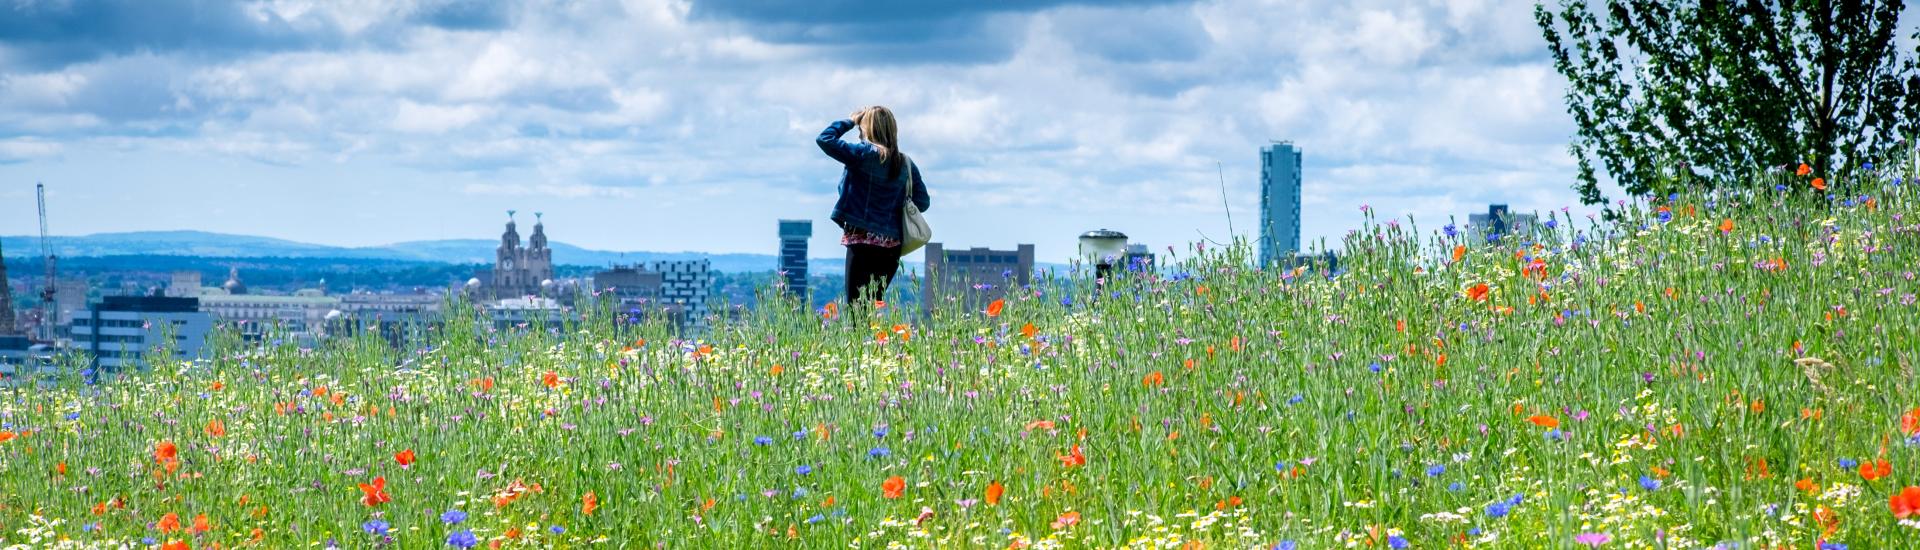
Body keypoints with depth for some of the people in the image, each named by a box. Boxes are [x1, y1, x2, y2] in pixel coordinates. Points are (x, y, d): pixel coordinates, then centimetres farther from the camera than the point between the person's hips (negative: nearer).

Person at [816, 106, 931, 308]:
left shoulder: (865, 154, -10)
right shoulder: (906, 164, 8)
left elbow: (825, 139, -11)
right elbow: (922, 202, 11)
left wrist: (850, 121, 3)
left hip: (863, 241, -6)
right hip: (891, 245, 7)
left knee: (856, 307, -7)